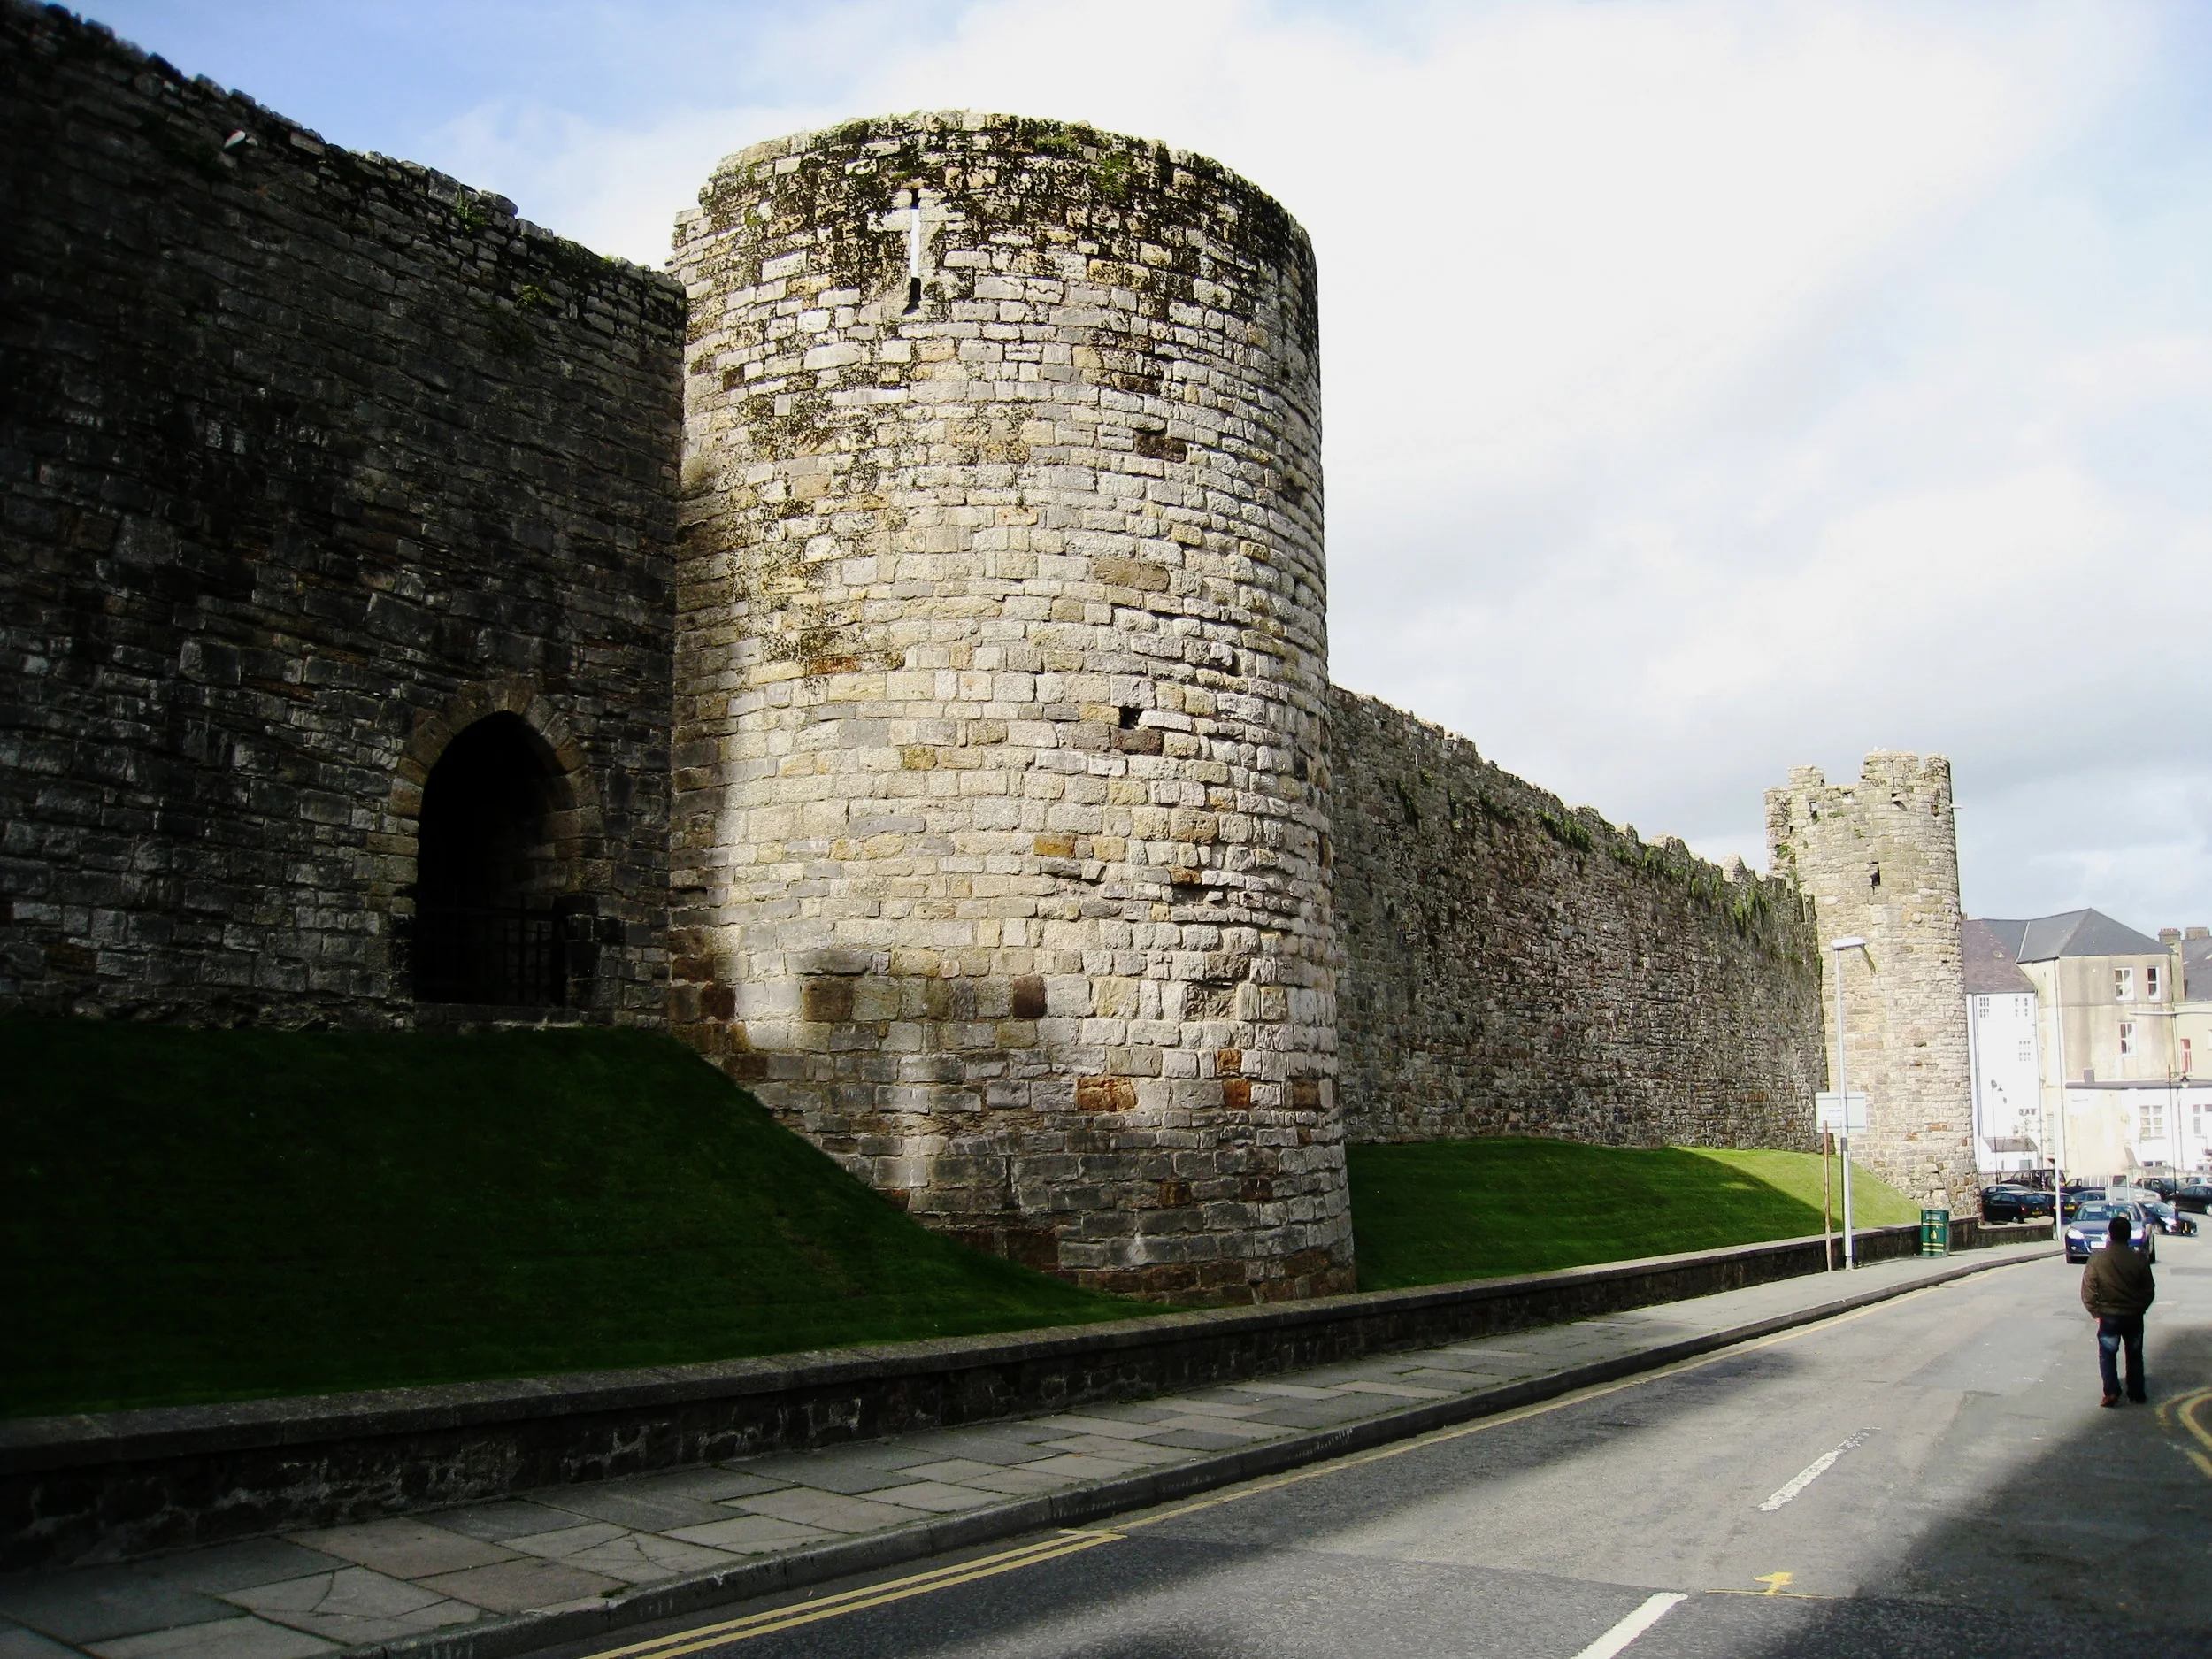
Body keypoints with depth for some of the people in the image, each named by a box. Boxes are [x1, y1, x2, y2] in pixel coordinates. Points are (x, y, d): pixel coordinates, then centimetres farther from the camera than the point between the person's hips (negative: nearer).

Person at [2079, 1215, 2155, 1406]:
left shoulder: (2097, 1258, -13)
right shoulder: (2139, 1259, -9)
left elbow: (2088, 1290, -11)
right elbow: (2149, 1290, 0)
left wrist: (2095, 1312, 2)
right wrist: (2140, 1309, 16)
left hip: (2109, 1316, -2)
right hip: (2134, 1316, 2)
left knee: (2107, 1354, 11)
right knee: (2134, 1355, 19)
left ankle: (2111, 1392, -1)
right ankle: (2137, 1393, 26)